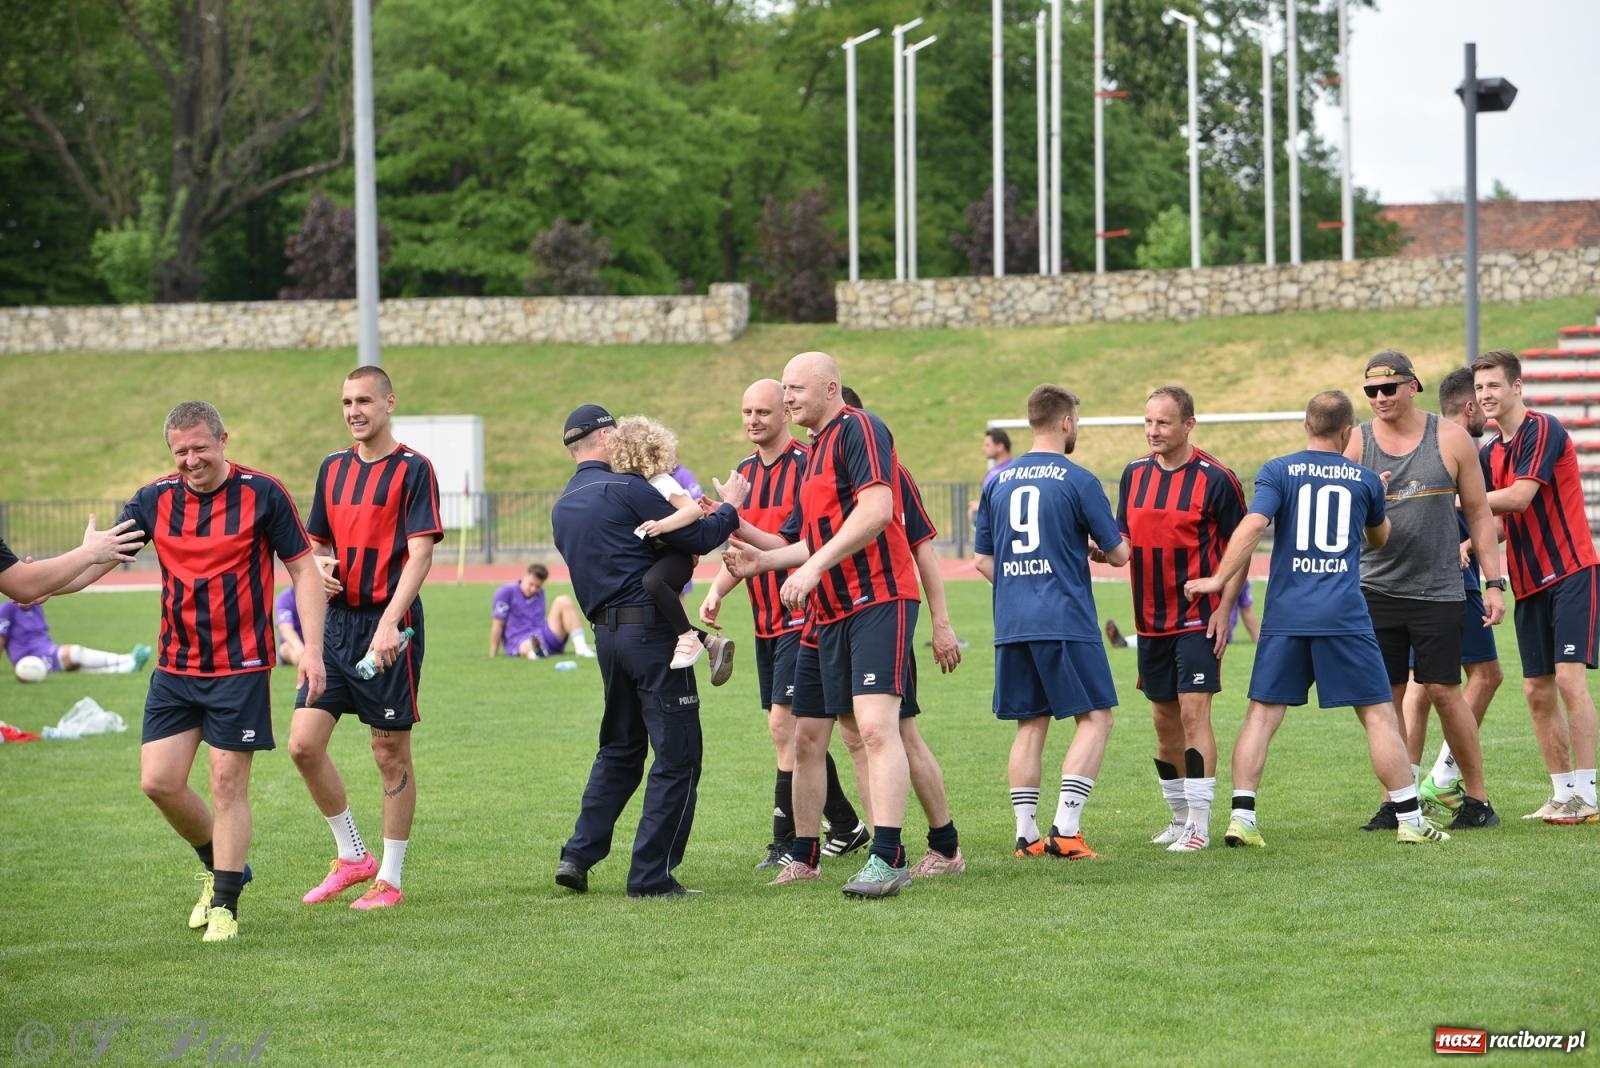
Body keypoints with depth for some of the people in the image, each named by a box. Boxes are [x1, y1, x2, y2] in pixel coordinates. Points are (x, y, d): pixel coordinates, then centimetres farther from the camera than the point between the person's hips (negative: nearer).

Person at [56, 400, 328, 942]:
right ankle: (219, 864, 25)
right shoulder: (155, 500, 2)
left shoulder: (262, 494, -7)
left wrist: (312, 648, -11)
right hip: (174, 668, 4)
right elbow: (99, 559, 1)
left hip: (240, 666, -4)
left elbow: (305, 570, -3)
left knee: (227, 782, -4)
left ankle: (224, 906, 6)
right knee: (158, 781, 0)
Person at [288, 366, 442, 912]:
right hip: (337, 620, 6)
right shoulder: (333, 468, 13)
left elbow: (420, 553, -14)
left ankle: (389, 879, 10)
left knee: (391, 753, 1)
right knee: (304, 741, -1)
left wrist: (390, 621, -24)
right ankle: (352, 856, 15)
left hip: (389, 625, -6)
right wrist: (321, 568, -2)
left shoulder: (413, 469, -6)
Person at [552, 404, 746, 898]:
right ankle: (651, 876, -5)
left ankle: (578, 854, 15)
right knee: (677, 755, -3)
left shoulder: (562, 506, 14)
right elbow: (697, 538, -11)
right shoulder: (623, 488, -11)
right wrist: (730, 507, 9)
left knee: (620, 748, 21)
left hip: (606, 631, 8)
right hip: (650, 628, -8)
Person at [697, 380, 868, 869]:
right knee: (798, 733, 12)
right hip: (766, 622, 8)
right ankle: (846, 828, 24)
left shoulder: (807, 463, -11)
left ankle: (788, 843, -9)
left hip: (801, 617, -8)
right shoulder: (745, 471, 13)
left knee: (784, 724, -12)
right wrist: (716, 592, 3)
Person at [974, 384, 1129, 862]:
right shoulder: (1077, 480, -5)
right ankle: (1065, 829, -10)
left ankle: (1026, 833, 6)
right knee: (1094, 719, 1)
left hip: (1011, 624, 5)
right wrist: (1094, 549, 22)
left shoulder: (998, 482, 10)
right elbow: (1118, 554, 0)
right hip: (1066, 621, -5)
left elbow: (984, 561, 14)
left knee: (1030, 725, 11)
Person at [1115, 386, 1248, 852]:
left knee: (1193, 713, -12)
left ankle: (1199, 824, -10)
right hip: (1151, 619, 6)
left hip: (1198, 618, -6)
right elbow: (1124, 539, 16)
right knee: (1164, 720, 11)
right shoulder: (1134, 473, 7)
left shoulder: (1215, 478, -10)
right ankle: (1179, 817, 23)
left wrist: (1224, 609, -13)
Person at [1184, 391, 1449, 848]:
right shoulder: (1365, 480, 8)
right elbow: (1380, 537, 26)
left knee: (1262, 714, 6)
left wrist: (1218, 580, -9)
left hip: (1285, 616, 0)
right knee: (1378, 714, 4)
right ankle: (1409, 820, 4)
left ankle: (1242, 818, -2)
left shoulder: (1278, 471, 3)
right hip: (1345, 616, 0)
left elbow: (1254, 524, -12)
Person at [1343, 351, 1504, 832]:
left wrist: (1494, 583, 0)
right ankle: (1396, 799, 11)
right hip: (1376, 589, 2)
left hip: (1438, 590, -2)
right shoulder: (1356, 443, 3)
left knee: (1444, 690, -2)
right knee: (1385, 697, 2)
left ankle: (1477, 796, 8)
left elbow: (1479, 513, 6)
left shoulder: (1450, 438, 1)